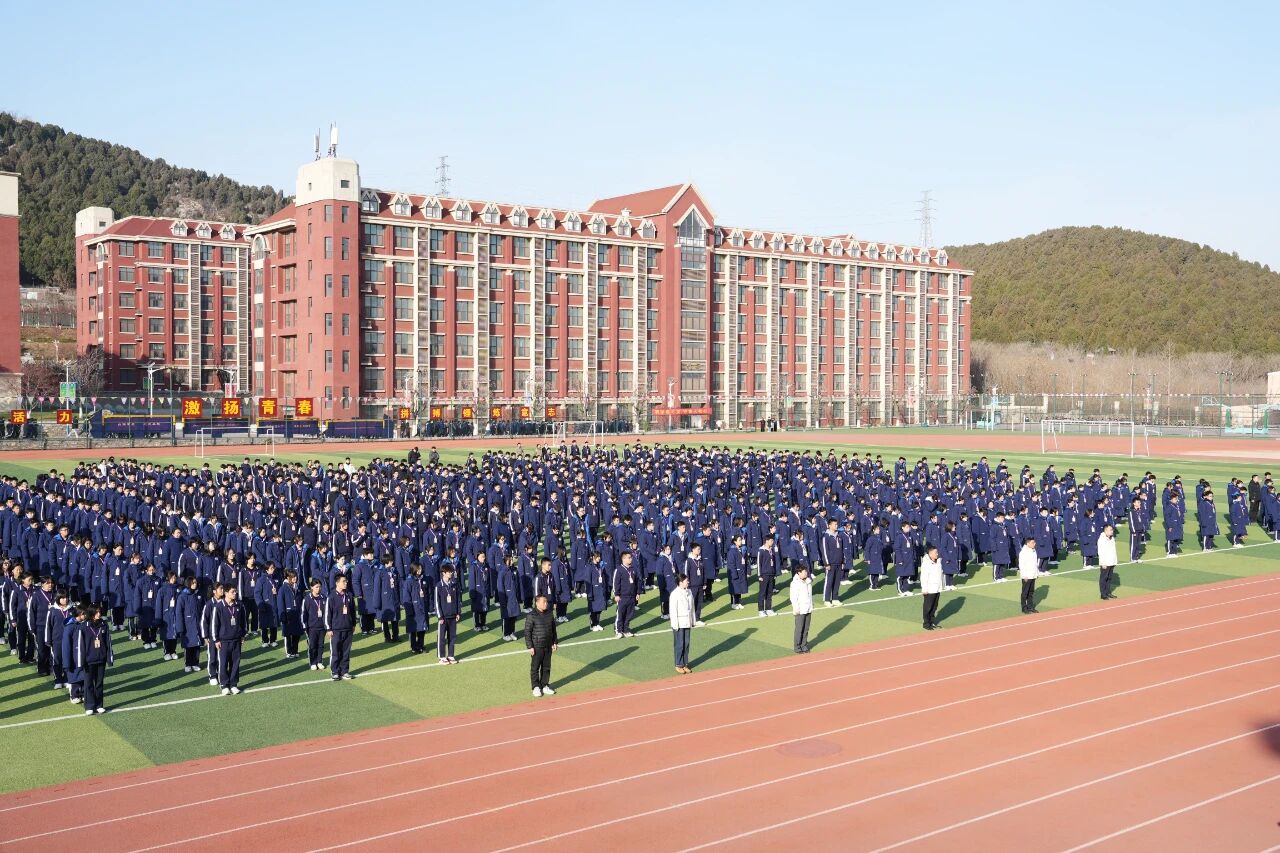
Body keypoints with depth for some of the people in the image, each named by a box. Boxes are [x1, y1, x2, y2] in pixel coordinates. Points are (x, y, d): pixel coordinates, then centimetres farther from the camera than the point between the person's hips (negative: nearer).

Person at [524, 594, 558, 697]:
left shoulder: (550, 614, 5)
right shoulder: (531, 616, -12)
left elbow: (553, 629, 14)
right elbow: (527, 632, -10)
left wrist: (555, 642, 13)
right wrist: (530, 647, -13)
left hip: (548, 646, 5)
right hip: (537, 646, -5)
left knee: (546, 667, 12)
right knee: (535, 667, 4)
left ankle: (545, 686, 24)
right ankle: (536, 687, 15)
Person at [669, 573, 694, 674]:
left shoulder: (689, 592, 6)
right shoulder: (675, 594, -13)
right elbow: (673, 610, -13)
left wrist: (692, 622, 14)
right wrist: (675, 625, -13)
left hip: (687, 623, 6)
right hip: (679, 624, -6)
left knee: (686, 644, 9)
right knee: (679, 645, 0)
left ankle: (685, 664, 18)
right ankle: (678, 665, 11)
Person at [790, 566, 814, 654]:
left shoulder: (808, 582, 9)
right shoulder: (795, 583, -13)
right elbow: (793, 597, -15)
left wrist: (811, 606, 18)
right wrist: (796, 608, -17)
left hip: (808, 609, 7)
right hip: (800, 610, -6)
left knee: (806, 629, 10)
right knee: (799, 629, -2)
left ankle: (804, 646, 18)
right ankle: (797, 647, 7)